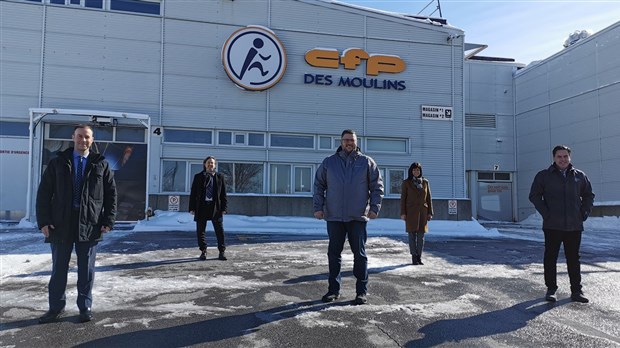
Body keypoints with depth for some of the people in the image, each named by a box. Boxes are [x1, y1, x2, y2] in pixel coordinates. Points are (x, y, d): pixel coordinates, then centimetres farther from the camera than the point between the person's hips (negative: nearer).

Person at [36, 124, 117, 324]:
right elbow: (44, 193, 6)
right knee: (59, 268, 10)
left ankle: (85, 307, 19)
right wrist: (43, 221, -3)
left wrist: (108, 221, -4)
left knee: (87, 270, 8)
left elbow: (111, 194, 5)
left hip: (90, 225, -1)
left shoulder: (101, 165, 4)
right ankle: (56, 308, 23)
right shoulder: (58, 163, 6)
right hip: (61, 224, 1)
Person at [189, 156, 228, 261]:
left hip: (216, 207, -1)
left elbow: (223, 194, 6)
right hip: (201, 207, 1)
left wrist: (224, 208, -2)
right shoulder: (198, 177, 7)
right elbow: (193, 194, 6)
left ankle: (222, 251, 11)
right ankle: (203, 252, 17)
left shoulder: (220, 177, 6)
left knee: (219, 230, 1)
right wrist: (192, 208, -1)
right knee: (200, 231, 5)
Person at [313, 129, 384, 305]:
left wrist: (374, 207, -6)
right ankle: (333, 289, 18)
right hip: (334, 217, 2)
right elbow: (319, 185, 10)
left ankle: (362, 291, 12)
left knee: (360, 254, 3)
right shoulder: (329, 162, 8)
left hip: (358, 217, -1)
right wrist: (318, 207, 0)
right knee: (334, 254, 7)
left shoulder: (366, 162, 4)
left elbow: (377, 186, 5)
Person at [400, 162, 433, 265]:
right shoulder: (406, 183, 2)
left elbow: (429, 198, 10)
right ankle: (414, 257, 5)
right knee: (412, 235, -1)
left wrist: (430, 212, 5)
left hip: (422, 212, 2)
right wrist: (402, 213, -6)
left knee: (421, 235, 3)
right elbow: (403, 198, 1)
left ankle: (419, 257, 10)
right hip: (411, 212, -2)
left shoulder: (425, 182, 9)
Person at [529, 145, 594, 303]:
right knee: (550, 258, 2)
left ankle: (576, 291, 18)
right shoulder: (543, 176, 1)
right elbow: (534, 196, 2)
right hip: (552, 226, -2)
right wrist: (545, 213, -7)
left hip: (574, 226, 2)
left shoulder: (580, 176, 8)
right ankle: (551, 290, 12)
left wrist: (584, 213, 6)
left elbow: (589, 195, 18)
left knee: (574, 259, 9)